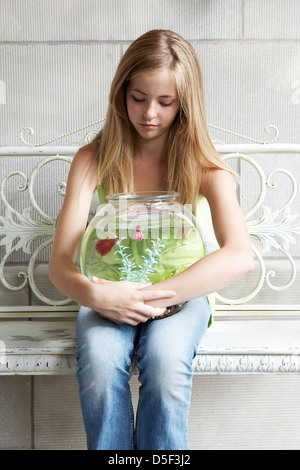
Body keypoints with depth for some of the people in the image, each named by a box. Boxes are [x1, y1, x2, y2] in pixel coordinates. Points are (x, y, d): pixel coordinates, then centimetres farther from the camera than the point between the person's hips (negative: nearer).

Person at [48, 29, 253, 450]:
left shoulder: (204, 167, -7)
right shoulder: (94, 160, -5)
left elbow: (240, 256, -24)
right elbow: (60, 263, -11)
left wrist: (152, 297, -32)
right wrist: (97, 295, -34)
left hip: (181, 291, 0)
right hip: (112, 291, 1)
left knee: (165, 357, -32)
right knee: (99, 359, -30)